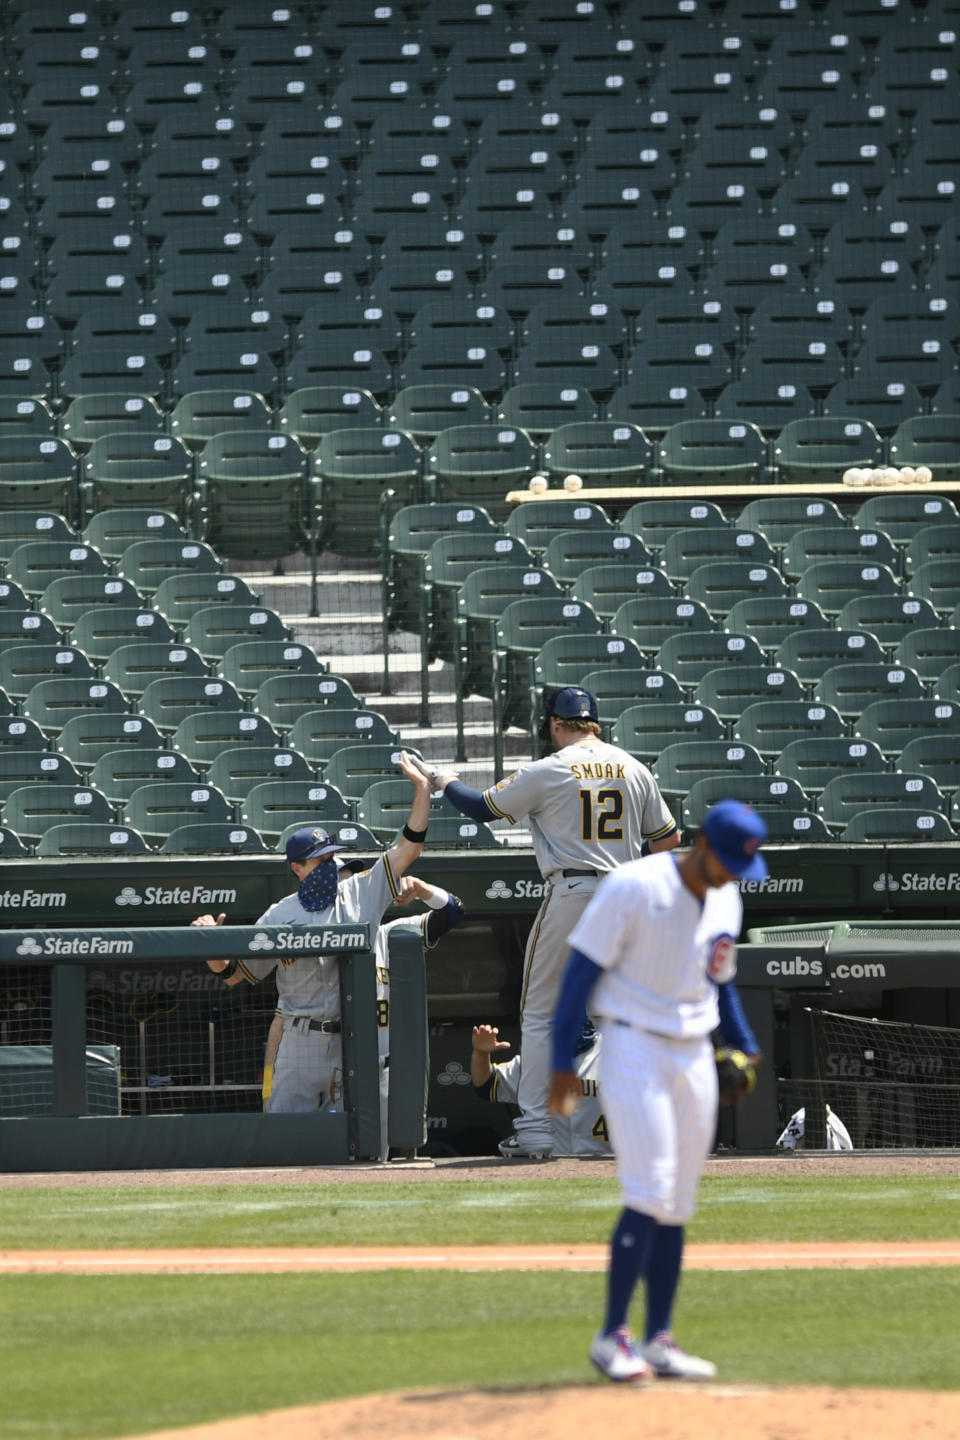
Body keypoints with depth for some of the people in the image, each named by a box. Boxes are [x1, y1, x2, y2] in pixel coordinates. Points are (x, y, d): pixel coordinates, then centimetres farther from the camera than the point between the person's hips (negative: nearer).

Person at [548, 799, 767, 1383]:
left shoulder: (727, 902, 8)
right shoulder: (634, 888, -14)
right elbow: (583, 969, -12)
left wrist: (746, 1049, 11)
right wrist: (563, 1062, -14)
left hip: (696, 1057, 7)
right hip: (636, 1048, -7)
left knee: (677, 1206, 7)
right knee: (649, 1196, -14)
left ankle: (659, 1340, 13)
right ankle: (612, 1335, -7)